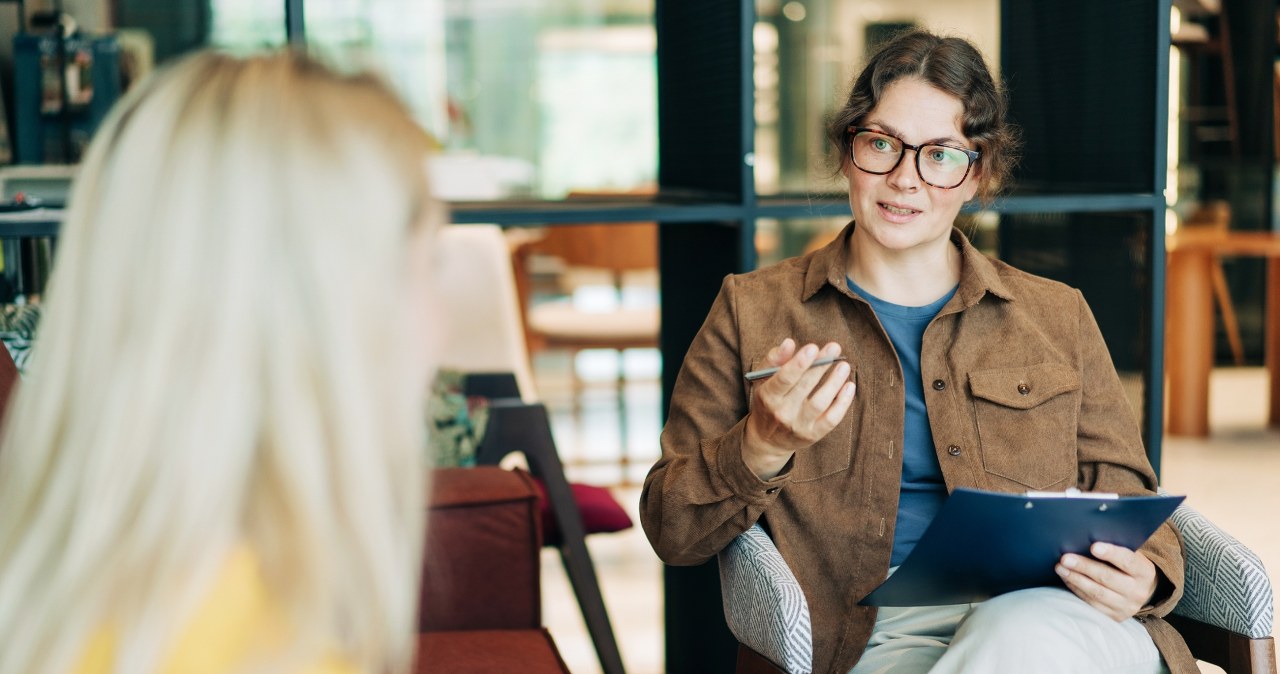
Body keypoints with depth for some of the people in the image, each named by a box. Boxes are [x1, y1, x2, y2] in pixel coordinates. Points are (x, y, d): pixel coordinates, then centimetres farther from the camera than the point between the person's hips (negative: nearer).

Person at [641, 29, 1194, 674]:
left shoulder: (1057, 317, 20)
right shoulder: (753, 310, 14)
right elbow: (670, 532, 10)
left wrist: (1144, 574, -3)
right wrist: (764, 446, -10)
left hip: (1053, 619, 2)